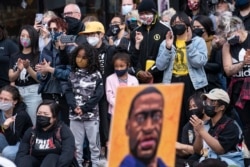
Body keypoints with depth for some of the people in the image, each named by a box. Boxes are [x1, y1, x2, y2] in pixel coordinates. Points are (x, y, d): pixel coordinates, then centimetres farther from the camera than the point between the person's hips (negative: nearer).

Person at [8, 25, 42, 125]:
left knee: (33, 123, -6)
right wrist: (19, 70, -13)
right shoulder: (15, 57, 12)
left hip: (33, 92, -4)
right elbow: (11, 78, 7)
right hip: (17, 91, 4)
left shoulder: (38, 56, 0)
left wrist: (28, 68, -17)